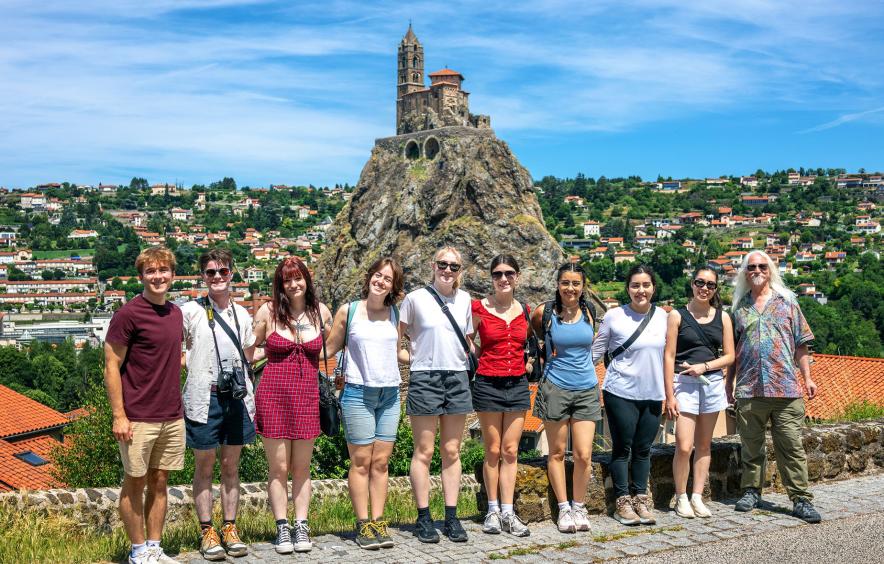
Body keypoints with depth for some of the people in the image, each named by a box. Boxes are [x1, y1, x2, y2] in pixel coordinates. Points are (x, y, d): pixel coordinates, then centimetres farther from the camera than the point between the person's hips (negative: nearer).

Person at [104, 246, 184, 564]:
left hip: (172, 416, 6)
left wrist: (177, 405, 13)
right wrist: (119, 416, -14)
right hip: (138, 417, -6)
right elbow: (111, 367, -11)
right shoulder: (128, 314, -11)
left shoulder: (175, 313, 9)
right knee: (135, 483, 6)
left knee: (160, 481, 12)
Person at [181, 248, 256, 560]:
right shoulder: (190, 312, -2)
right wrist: (189, 360, -5)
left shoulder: (242, 314, 12)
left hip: (237, 397, 4)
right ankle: (207, 532, 13)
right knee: (204, 467, 4)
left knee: (231, 466, 10)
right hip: (204, 397, -4)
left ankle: (230, 528, 19)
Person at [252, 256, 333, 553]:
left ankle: (301, 526, 16)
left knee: (302, 467, 8)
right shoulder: (268, 311, -1)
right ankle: (282, 528, 12)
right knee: (278, 467, 3)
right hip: (274, 394, -1)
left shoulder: (321, 312, 5)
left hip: (307, 395, 2)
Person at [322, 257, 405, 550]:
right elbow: (329, 348, 3)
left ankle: (378, 522, 10)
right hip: (358, 393, -3)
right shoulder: (348, 311, -1)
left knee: (381, 461, 5)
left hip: (389, 393, 4)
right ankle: (363, 525, 6)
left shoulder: (395, 314, 10)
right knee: (361, 462, -1)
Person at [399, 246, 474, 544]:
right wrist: (413, 359, -4)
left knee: (452, 452, 8)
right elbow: (394, 338, 3)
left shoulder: (464, 299, 9)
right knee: (424, 452, 0)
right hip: (425, 378, -4)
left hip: (457, 378, 4)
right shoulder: (415, 298, -3)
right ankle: (423, 518, 7)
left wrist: (467, 360, 8)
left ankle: (451, 518, 13)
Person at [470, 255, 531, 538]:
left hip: (517, 384, 3)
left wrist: (526, 362, 12)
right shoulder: (479, 308, -5)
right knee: (493, 451, 3)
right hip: (488, 384, -3)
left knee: (511, 451, 4)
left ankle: (508, 512, 8)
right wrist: (483, 358, 1)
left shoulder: (525, 311, 7)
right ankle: (493, 510, 14)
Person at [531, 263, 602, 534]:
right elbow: (534, 332, 15)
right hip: (555, 389, -2)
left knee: (584, 455, -3)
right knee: (557, 453, 6)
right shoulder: (545, 312, -4)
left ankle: (579, 507, 15)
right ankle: (563, 508, 18)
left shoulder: (588, 313, 5)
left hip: (586, 390, 2)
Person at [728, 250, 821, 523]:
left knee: (791, 446, -2)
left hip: (786, 388, -2)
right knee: (751, 446, 9)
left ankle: (801, 499, 3)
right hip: (749, 389, 2)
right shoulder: (739, 308, 13)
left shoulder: (787, 302, 9)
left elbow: (800, 344, 8)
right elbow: (732, 350, 16)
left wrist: (807, 378, 2)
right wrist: (729, 382, 12)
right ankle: (751, 491, 21)